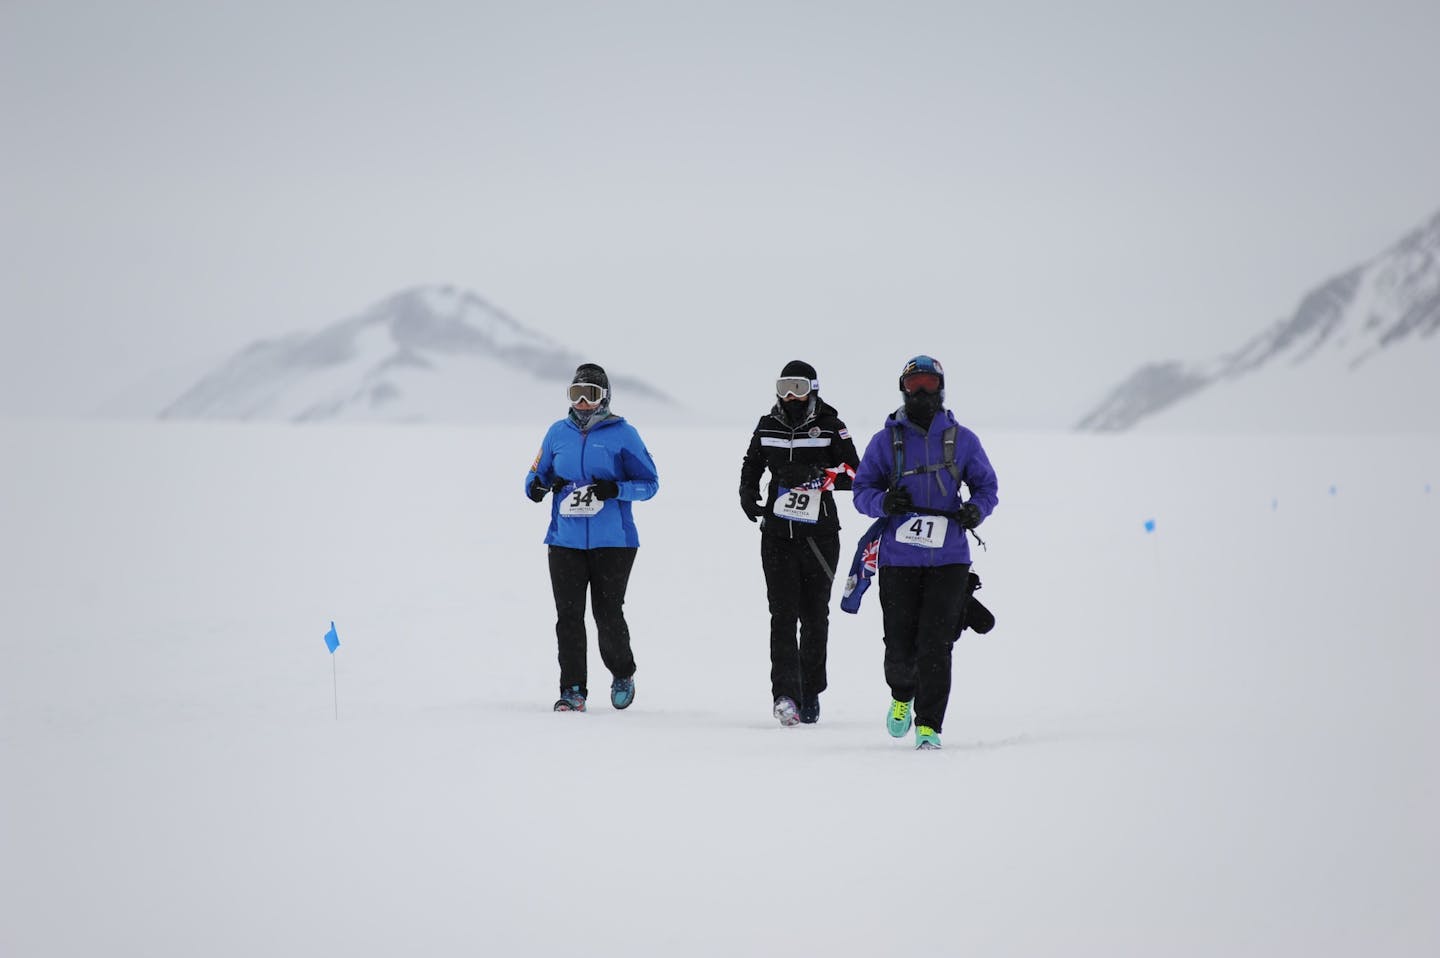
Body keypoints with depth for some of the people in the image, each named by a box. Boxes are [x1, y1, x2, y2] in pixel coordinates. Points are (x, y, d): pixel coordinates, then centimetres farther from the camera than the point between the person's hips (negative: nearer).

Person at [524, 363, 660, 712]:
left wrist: (615, 489, -19)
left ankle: (622, 673, 25)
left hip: (613, 542, -3)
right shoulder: (558, 433, 10)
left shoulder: (623, 434, -1)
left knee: (608, 614, -1)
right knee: (568, 615, -3)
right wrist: (538, 486, -6)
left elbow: (649, 483, -1)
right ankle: (573, 691, 2)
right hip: (566, 540, 3)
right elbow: (537, 473, 18)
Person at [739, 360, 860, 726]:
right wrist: (748, 493, 6)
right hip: (777, 532, 2)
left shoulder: (830, 427, -2)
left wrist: (814, 476, -22)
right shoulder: (767, 427, 8)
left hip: (820, 534, -2)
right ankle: (785, 695, -16)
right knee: (783, 614, -9)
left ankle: (810, 694, 18)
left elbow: (853, 473, -9)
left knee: (814, 616, 6)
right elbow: (752, 463, 25)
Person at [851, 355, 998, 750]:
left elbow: (987, 486, 16)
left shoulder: (962, 440, 8)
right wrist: (884, 501, -14)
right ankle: (902, 695, 31)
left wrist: (975, 509, -7)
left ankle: (928, 725, -2)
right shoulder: (886, 441, 7)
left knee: (935, 644, -9)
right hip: (899, 558, 0)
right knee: (900, 645, -1)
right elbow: (862, 490, 8)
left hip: (949, 558, 0)